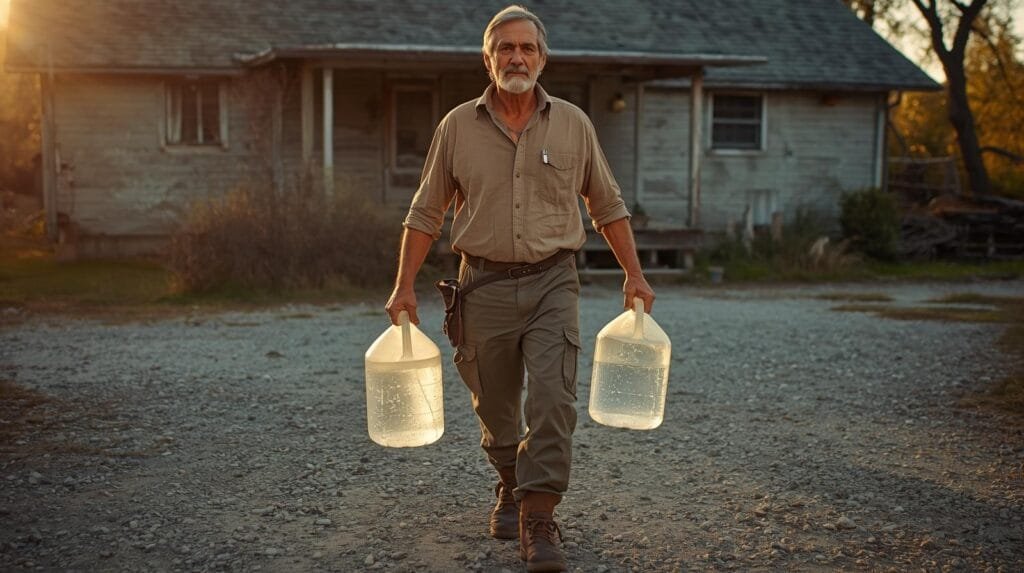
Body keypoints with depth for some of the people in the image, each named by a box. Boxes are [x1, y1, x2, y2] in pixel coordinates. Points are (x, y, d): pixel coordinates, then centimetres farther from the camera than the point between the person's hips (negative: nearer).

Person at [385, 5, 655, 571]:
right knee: (494, 406, 12)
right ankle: (510, 487, 38)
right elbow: (425, 213, 6)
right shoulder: (457, 126, 2)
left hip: (552, 281, -1)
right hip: (484, 285, 1)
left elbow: (607, 206, 11)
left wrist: (634, 275, 6)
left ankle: (538, 521, -8)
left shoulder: (572, 123, 4)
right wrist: (404, 286, 1)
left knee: (552, 400, -14)